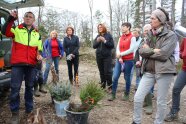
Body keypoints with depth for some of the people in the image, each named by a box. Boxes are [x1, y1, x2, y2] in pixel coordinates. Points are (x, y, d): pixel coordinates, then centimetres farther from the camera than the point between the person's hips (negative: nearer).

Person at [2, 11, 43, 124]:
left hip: (31, 64, 4)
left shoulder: (37, 34, 15)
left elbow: (39, 48, 18)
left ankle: (29, 109, 25)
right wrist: (11, 19, -24)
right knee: (15, 88, -4)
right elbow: (5, 32, -14)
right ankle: (15, 113, 9)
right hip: (18, 63, -3)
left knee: (30, 87, 12)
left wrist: (39, 55, -2)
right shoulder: (17, 29, 5)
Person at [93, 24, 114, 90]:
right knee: (101, 72, 7)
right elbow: (94, 46, 9)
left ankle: (110, 86, 3)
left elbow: (112, 45, -6)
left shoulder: (108, 35, 0)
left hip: (107, 56, -4)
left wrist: (105, 41, -16)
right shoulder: (97, 36, 12)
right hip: (99, 56, 4)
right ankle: (103, 85, 17)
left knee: (107, 71, -8)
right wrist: (97, 41, -9)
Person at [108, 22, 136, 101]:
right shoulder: (121, 38, 13)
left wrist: (121, 54, -12)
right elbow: (117, 48, 6)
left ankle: (126, 94, 20)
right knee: (115, 77, -2)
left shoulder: (132, 38, -4)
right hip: (119, 60, 5)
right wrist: (119, 58, -10)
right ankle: (113, 94, 8)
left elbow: (131, 49, -13)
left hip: (128, 61, -5)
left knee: (127, 78, 5)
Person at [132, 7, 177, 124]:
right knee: (138, 98, 3)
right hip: (148, 72, 5)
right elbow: (141, 51, 1)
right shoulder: (150, 35, 11)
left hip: (164, 71, -5)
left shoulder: (171, 35, -6)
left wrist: (148, 50, -6)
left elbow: (163, 54, -18)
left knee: (161, 102, 8)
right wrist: (154, 51, -14)